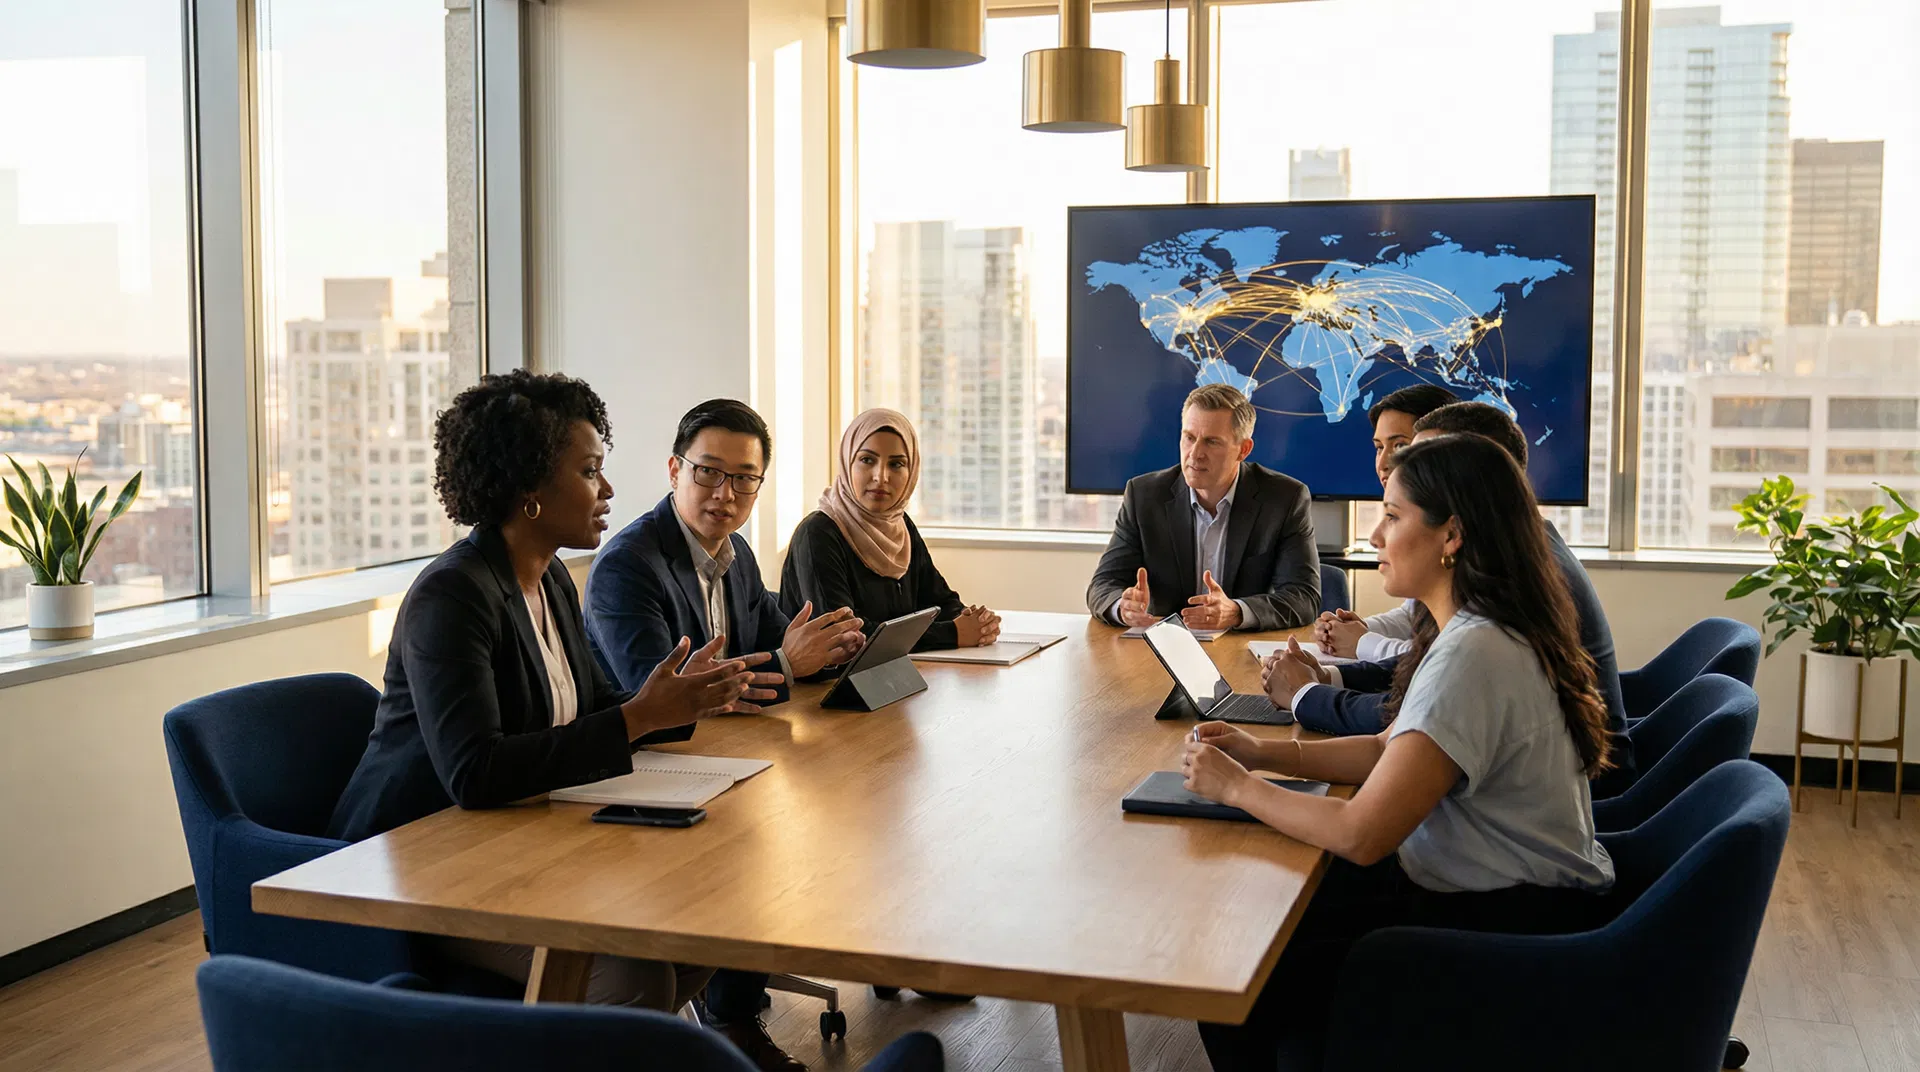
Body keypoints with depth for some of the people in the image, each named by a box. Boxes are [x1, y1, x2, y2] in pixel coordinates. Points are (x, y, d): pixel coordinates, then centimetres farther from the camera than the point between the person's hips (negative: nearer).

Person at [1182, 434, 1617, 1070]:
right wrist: (1262, 753, 1)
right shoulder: (1475, 630, 6)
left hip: (1509, 926, -10)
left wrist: (1235, 787, -15)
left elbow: (1361, 835, -29)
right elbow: (1389, 750, 14)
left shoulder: (1473, 656, -27)